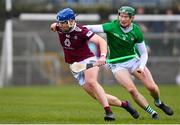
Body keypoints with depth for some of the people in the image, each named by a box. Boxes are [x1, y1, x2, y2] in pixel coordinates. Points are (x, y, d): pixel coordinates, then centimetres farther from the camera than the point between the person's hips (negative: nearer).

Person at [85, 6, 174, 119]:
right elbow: (92, 28, -27)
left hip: (134, 60, 2)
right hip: (117, 64, -2)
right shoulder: (112, 27, -17)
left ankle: (159, 103, 29)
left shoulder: (136, 31, -10)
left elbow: (144, 53, -3)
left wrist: (141, 66, -19)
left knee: (152, 87, -7)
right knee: (132, 89, -22)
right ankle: (152, 112, -4)